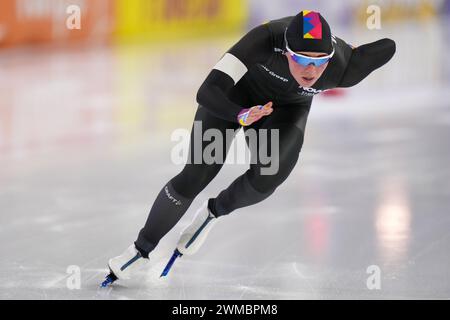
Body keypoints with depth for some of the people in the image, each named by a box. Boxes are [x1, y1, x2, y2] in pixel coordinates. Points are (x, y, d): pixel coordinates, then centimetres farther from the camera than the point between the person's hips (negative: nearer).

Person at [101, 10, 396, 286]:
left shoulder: (343, 69, -35)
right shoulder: (266, 40, -41)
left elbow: (388, 46, -14)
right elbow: (206, 94, -43)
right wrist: (241, 116, -62)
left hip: (288, 108, 2)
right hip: (236, 93, -2)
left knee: (267, 177, -25)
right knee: (195, 177, -7)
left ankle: (213, 213, 8)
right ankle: (141, 250, 15)